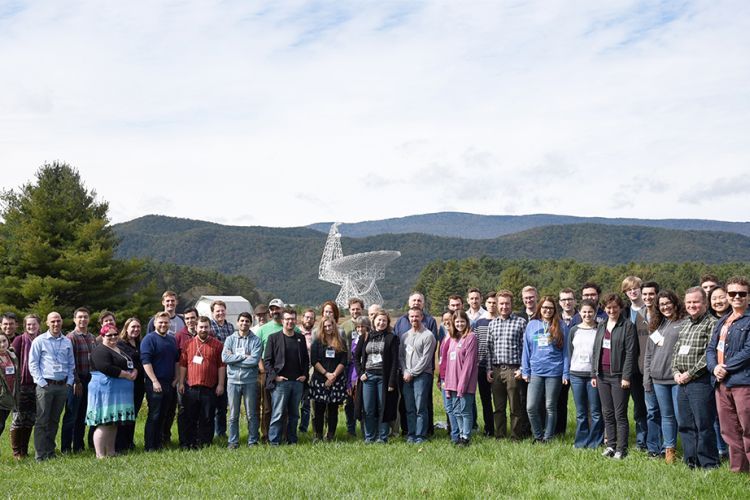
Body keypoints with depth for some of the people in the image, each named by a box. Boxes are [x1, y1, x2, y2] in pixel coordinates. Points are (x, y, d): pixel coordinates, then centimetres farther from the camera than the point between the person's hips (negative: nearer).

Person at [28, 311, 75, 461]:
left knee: (54, 420, 10)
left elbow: (71, 364, 17)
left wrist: (69, 382, 6)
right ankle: (41, 454, -3)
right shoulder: (39, 341, -1)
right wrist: (42, 383, -10)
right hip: (45, 385, -4)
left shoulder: (67, 342, 12)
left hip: (62, 386, 4)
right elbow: (33, 364, -3)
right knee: (42, 421, -5)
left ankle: (50, 452, 17)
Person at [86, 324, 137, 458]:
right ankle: (100, 455, -8)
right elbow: (107, 368, -22)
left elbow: (132, 364, 20)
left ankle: (111, 453, 17)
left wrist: (134, 372, -3)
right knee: (104, 423, -9)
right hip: (105, 390, -9)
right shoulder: (100, 351, -9)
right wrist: (127, 375, -15)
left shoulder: (121, 350, 20)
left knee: (114, 423, 11)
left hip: (119, 392, 9)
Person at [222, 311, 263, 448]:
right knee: (233, 415, 8)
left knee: (251, 414, 5)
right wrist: (243, 356, -13)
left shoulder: (256, 341, -1)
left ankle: (253, 441, 15)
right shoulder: (230, 339, 6)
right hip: (233, 381, 2)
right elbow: (224, 358, -8)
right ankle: (233, 441, 16)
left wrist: (234, 358, -10)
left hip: (250, 381, -2)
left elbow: (254, 360, -14)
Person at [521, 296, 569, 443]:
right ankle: (538, 436, 13)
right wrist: (525, 371, 4)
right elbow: (526, 349, 8)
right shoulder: (532, 325, 6)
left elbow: (565, 350, 1)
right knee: (531, 407, -5)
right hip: (535, 371, 2)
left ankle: (548, 437, 18)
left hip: (554, 372, -1)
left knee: (550, 407, 7)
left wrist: (566, 373, -4)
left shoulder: (560, 326, 1)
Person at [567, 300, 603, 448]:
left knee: (595, 411, -1)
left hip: (593, 375, -3)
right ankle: (581, 441, 15)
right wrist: (571, 371, 6)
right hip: (576, 375, 3)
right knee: (580, 412, 8)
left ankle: (595, 442, 8)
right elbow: (570, 352, 12)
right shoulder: (574, 330, 9)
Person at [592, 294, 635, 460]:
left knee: (620, 414, -2)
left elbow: (630, 352, -10)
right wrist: (594, 374, 11)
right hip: (602, 374, 6)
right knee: (607, 413, 10)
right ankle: (611, 445, 18)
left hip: (618, 375, -6)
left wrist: (626, 376, -15)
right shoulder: (601, 326, 14)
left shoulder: (627, 326, -5)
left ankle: (621, 449, 4)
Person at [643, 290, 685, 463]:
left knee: (681, 415, -5)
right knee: (666, 416, 10)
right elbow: (648, 354, 16)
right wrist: (647, 378, 10)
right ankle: (669, 449, 17)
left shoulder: (684, 323, -2)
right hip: (658, 379, 5)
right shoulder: (656, 325, 15)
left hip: (678, 377, -5)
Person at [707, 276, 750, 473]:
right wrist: (714, 367, -5)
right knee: (729, 430, 13)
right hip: (721, 382, 8)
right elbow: (711, 348, 14)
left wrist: (727, 368, -14)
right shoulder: (722, 321, 19)